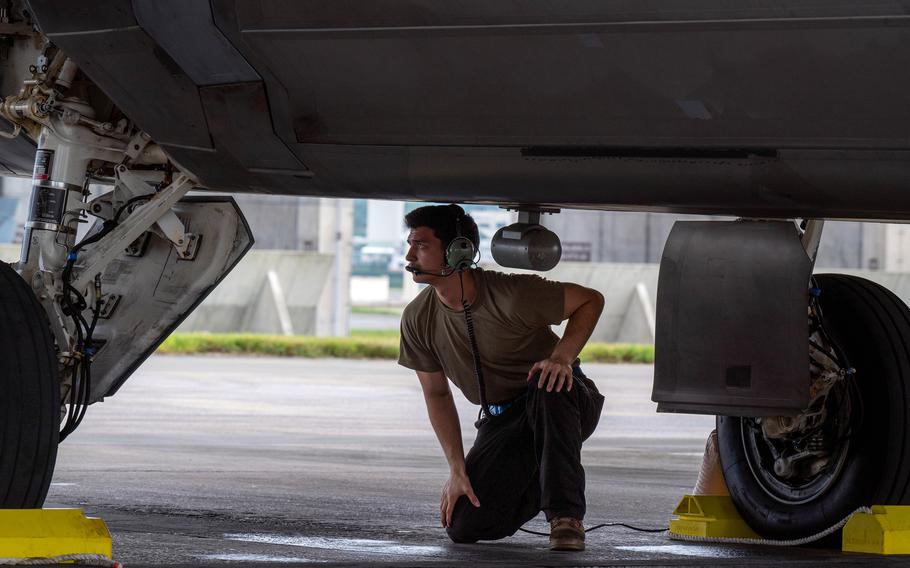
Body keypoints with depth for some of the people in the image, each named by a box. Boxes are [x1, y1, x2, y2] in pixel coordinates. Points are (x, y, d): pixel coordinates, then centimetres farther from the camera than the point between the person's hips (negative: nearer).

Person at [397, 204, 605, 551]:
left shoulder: (511, 295, -26)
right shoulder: (418, 320, -10)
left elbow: (591, 300, -14)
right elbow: (437, 395, 1)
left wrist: (562, 356, -31)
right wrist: (457, 470, -6)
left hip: (563, 404, -4)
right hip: (502, 421, 4)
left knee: (547, 388, -41)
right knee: (462, 526, -13)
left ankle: (565, 514, -29)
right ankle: (535, 485, 20)